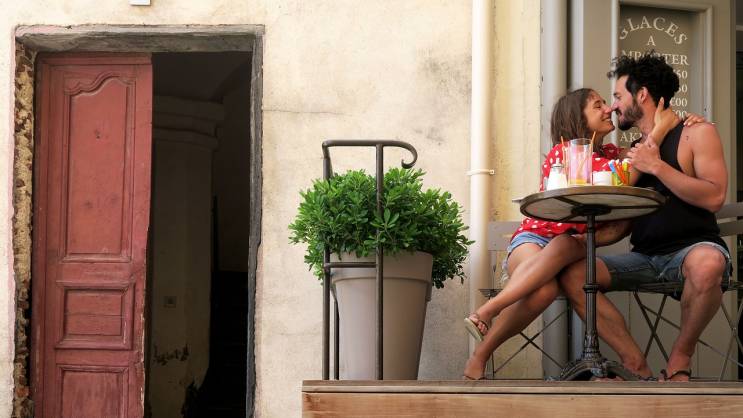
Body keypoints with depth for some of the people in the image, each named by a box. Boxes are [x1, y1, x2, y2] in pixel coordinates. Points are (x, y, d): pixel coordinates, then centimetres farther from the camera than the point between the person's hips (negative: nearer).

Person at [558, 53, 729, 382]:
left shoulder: (696, 133, 2)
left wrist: (656, 166, -13)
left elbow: (714, 197, -13)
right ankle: (637, 367, -18)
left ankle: (680, 357, -16)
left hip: (693, 246, -6)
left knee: (707, 265, -42)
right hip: (644, 257, 6)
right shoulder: (632, 153, 20)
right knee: (572, 273, -15)